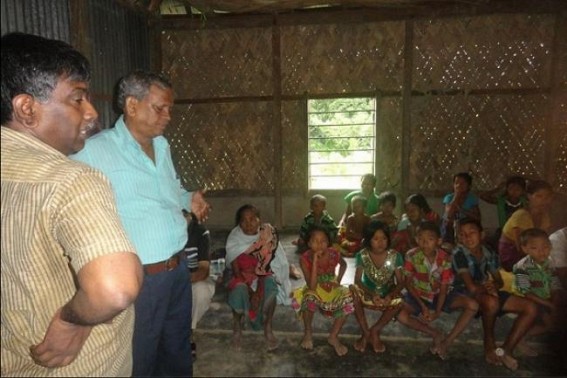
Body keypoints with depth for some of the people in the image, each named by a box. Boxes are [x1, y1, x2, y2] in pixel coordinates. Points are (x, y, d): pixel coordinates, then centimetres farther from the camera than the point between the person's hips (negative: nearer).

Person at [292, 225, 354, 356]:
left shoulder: (334, 254, -17)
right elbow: (312, 286, -32)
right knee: (309, 298, -37)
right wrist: (315, 261, -38)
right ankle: (308, 332, -8)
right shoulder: (305, 258, -23)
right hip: (314, 291, -3)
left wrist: (338, 280, -6)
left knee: (348, 300, -26)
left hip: (332, 289, 3)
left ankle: (333, 336, -7)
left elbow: (343, 264, 9)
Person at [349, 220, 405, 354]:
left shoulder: (395, 256, -13)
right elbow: (357, 281, -16)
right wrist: (372, 295, -33)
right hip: (368, 294, 0)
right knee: (353, 289, -31)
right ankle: (366, 332, -22)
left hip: (387, 296, 0)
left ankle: (375, 331, -13)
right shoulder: (362, 255, -14)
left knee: (398, 301, -33)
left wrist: (390, 295, -33)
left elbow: (400, 282, -12)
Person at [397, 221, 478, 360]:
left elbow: (444, 288, -14)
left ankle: (448, 341, -15)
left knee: (472, 305, -21)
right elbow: (408, 283, -11)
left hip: (439, 295, 1)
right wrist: (423, 306, -18)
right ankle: (436, 335, -10)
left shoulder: (445, 259, -16)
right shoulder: (411, 256, -19)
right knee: (401, 315, -31)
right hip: (418, 295, -1)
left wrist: (437, 311, -25)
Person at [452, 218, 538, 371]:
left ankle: (507, 349, -4)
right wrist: (487, 288, -10)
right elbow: (471, 287, -24)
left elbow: (500, 281, 8)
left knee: (530, 308, -6)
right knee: (492, 302, -40)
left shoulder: (489, 254, 2)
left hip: (487, 293, 7)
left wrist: (493, 286, -14)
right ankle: (489, 343, -12)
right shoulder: (459, 253, -18)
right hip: (464, 295, -7)